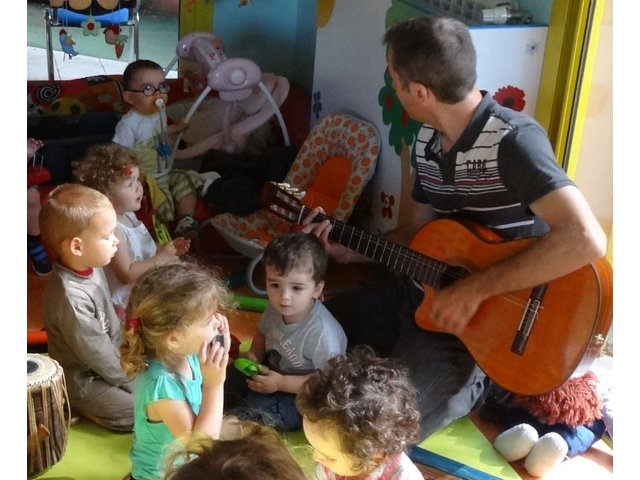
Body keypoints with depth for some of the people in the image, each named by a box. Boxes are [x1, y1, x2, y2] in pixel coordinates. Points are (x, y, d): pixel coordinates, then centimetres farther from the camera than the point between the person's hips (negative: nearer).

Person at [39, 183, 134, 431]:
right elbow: (98, 356, -24)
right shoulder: (71, 298, -34)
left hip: (111, 359, 9)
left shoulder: (92, 268, -6)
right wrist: (134, 384, -13)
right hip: (83, 380, -9)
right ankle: (81, 409, 5)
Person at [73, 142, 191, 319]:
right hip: (126, 303, -10)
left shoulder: (128, 215, 6)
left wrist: (165, 250, 4)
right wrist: (160, 259, -22)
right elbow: (126, 274, -25)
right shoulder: (112, 230, -25)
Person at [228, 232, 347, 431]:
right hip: (271, 372, 7)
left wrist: (281, 383, -27)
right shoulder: (275, 308, -12)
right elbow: (262, 334, 11)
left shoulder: (322, 334, -34)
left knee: (255, 411, -23)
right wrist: (254, 355, -10)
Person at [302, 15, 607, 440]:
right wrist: (349, 250, 2)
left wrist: (474, 290, -33)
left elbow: (587, 240, -38)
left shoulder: (513, 140, -25)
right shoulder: (426, 141, 3)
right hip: (422, 289, 8)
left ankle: (472, 382, 6)